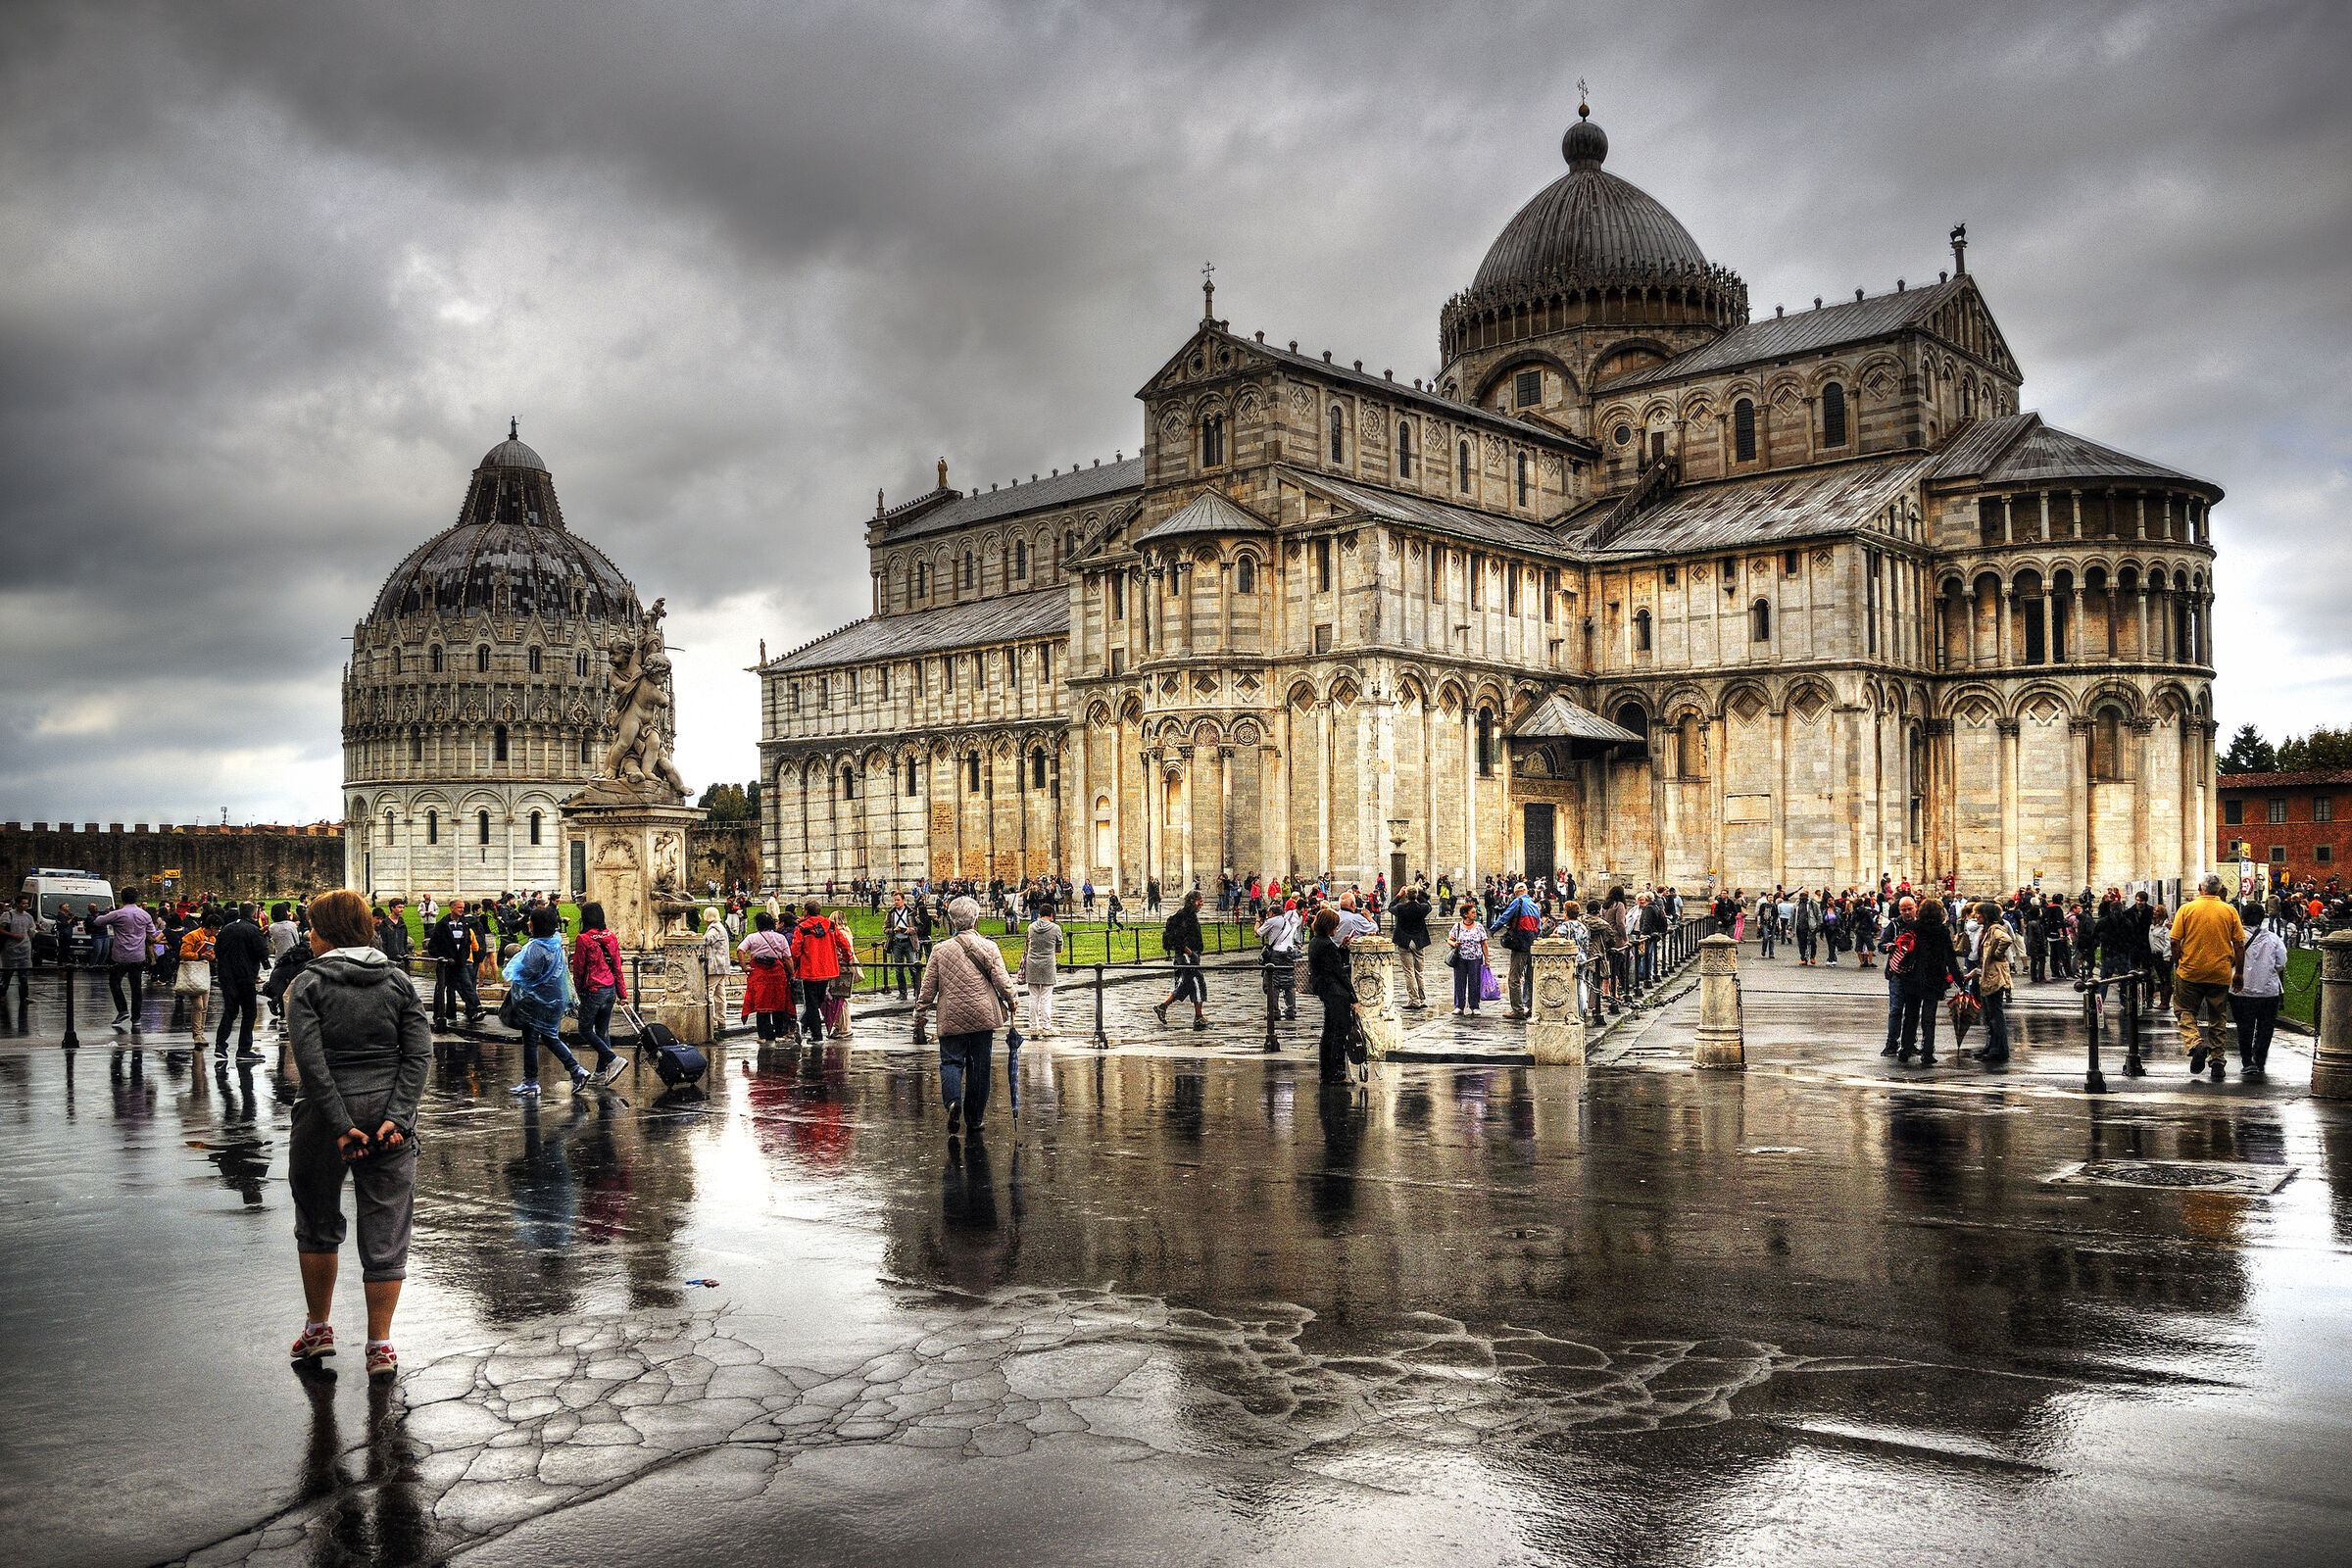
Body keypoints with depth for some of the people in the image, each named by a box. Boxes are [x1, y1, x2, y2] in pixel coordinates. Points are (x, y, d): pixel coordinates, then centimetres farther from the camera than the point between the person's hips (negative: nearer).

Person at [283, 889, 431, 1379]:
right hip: (388, 1115, 2)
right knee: (386, 1230, 6)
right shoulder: (398, 980, 4)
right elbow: (420, 1052, -6)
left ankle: (318, 1328, 29)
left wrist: (340, 1125, -15)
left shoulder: (309, 983, -5)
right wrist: (398, 1116, -10)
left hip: (327, 1116, -2)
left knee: (318, 1224, 19)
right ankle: (380, 1346, 9)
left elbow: (309, 1059, -16)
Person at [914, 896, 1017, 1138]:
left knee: (951, 1061, 6)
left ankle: (953, 1101, -22)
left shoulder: (940, 950, -1)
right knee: (979, 1066, 9)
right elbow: (1001, 980, -6)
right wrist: (1010, 1000, 13)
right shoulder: (989, 947, -3)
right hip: (983, 1016, 0)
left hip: (951, 1018, 0)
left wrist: (920, 1014, 13)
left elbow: (928, 987, 2)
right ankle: (974, 1120, 14)